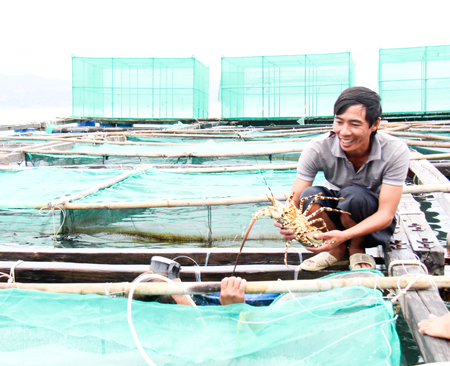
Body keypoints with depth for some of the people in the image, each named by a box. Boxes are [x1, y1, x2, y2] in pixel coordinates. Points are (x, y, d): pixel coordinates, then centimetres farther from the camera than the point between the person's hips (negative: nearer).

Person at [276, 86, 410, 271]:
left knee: (353, 194, -34)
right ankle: (338, 250, -4)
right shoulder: (318, 148, -23)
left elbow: (386, 214, -29)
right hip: (335, 214, 2)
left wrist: (343, 235, -46)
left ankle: (357, 249, -4)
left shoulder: (395, 151, -26)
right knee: (310, 195, -30)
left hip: (374, 225, -2)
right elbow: (294, 202, -24)